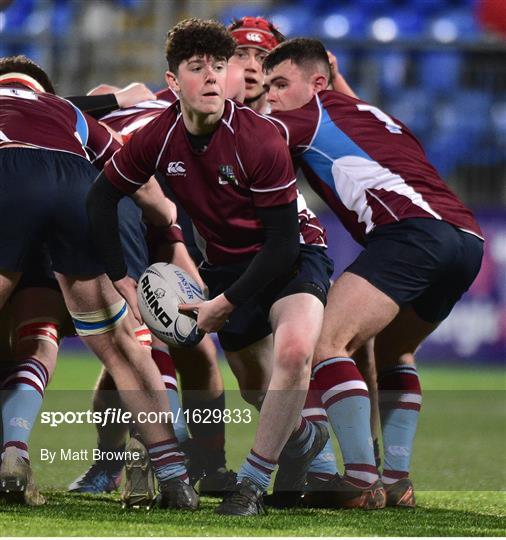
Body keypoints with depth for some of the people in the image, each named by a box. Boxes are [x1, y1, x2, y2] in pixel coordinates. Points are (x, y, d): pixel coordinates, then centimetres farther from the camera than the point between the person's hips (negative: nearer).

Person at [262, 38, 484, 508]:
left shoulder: (317, 114, 11)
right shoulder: (378, 118, 32)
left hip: (412, 230, -9)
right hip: (467, 236, 9)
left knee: (326, 341, -14)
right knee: (391, 353, 26)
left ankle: (361, 478, -24)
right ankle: (397, 480, 16)